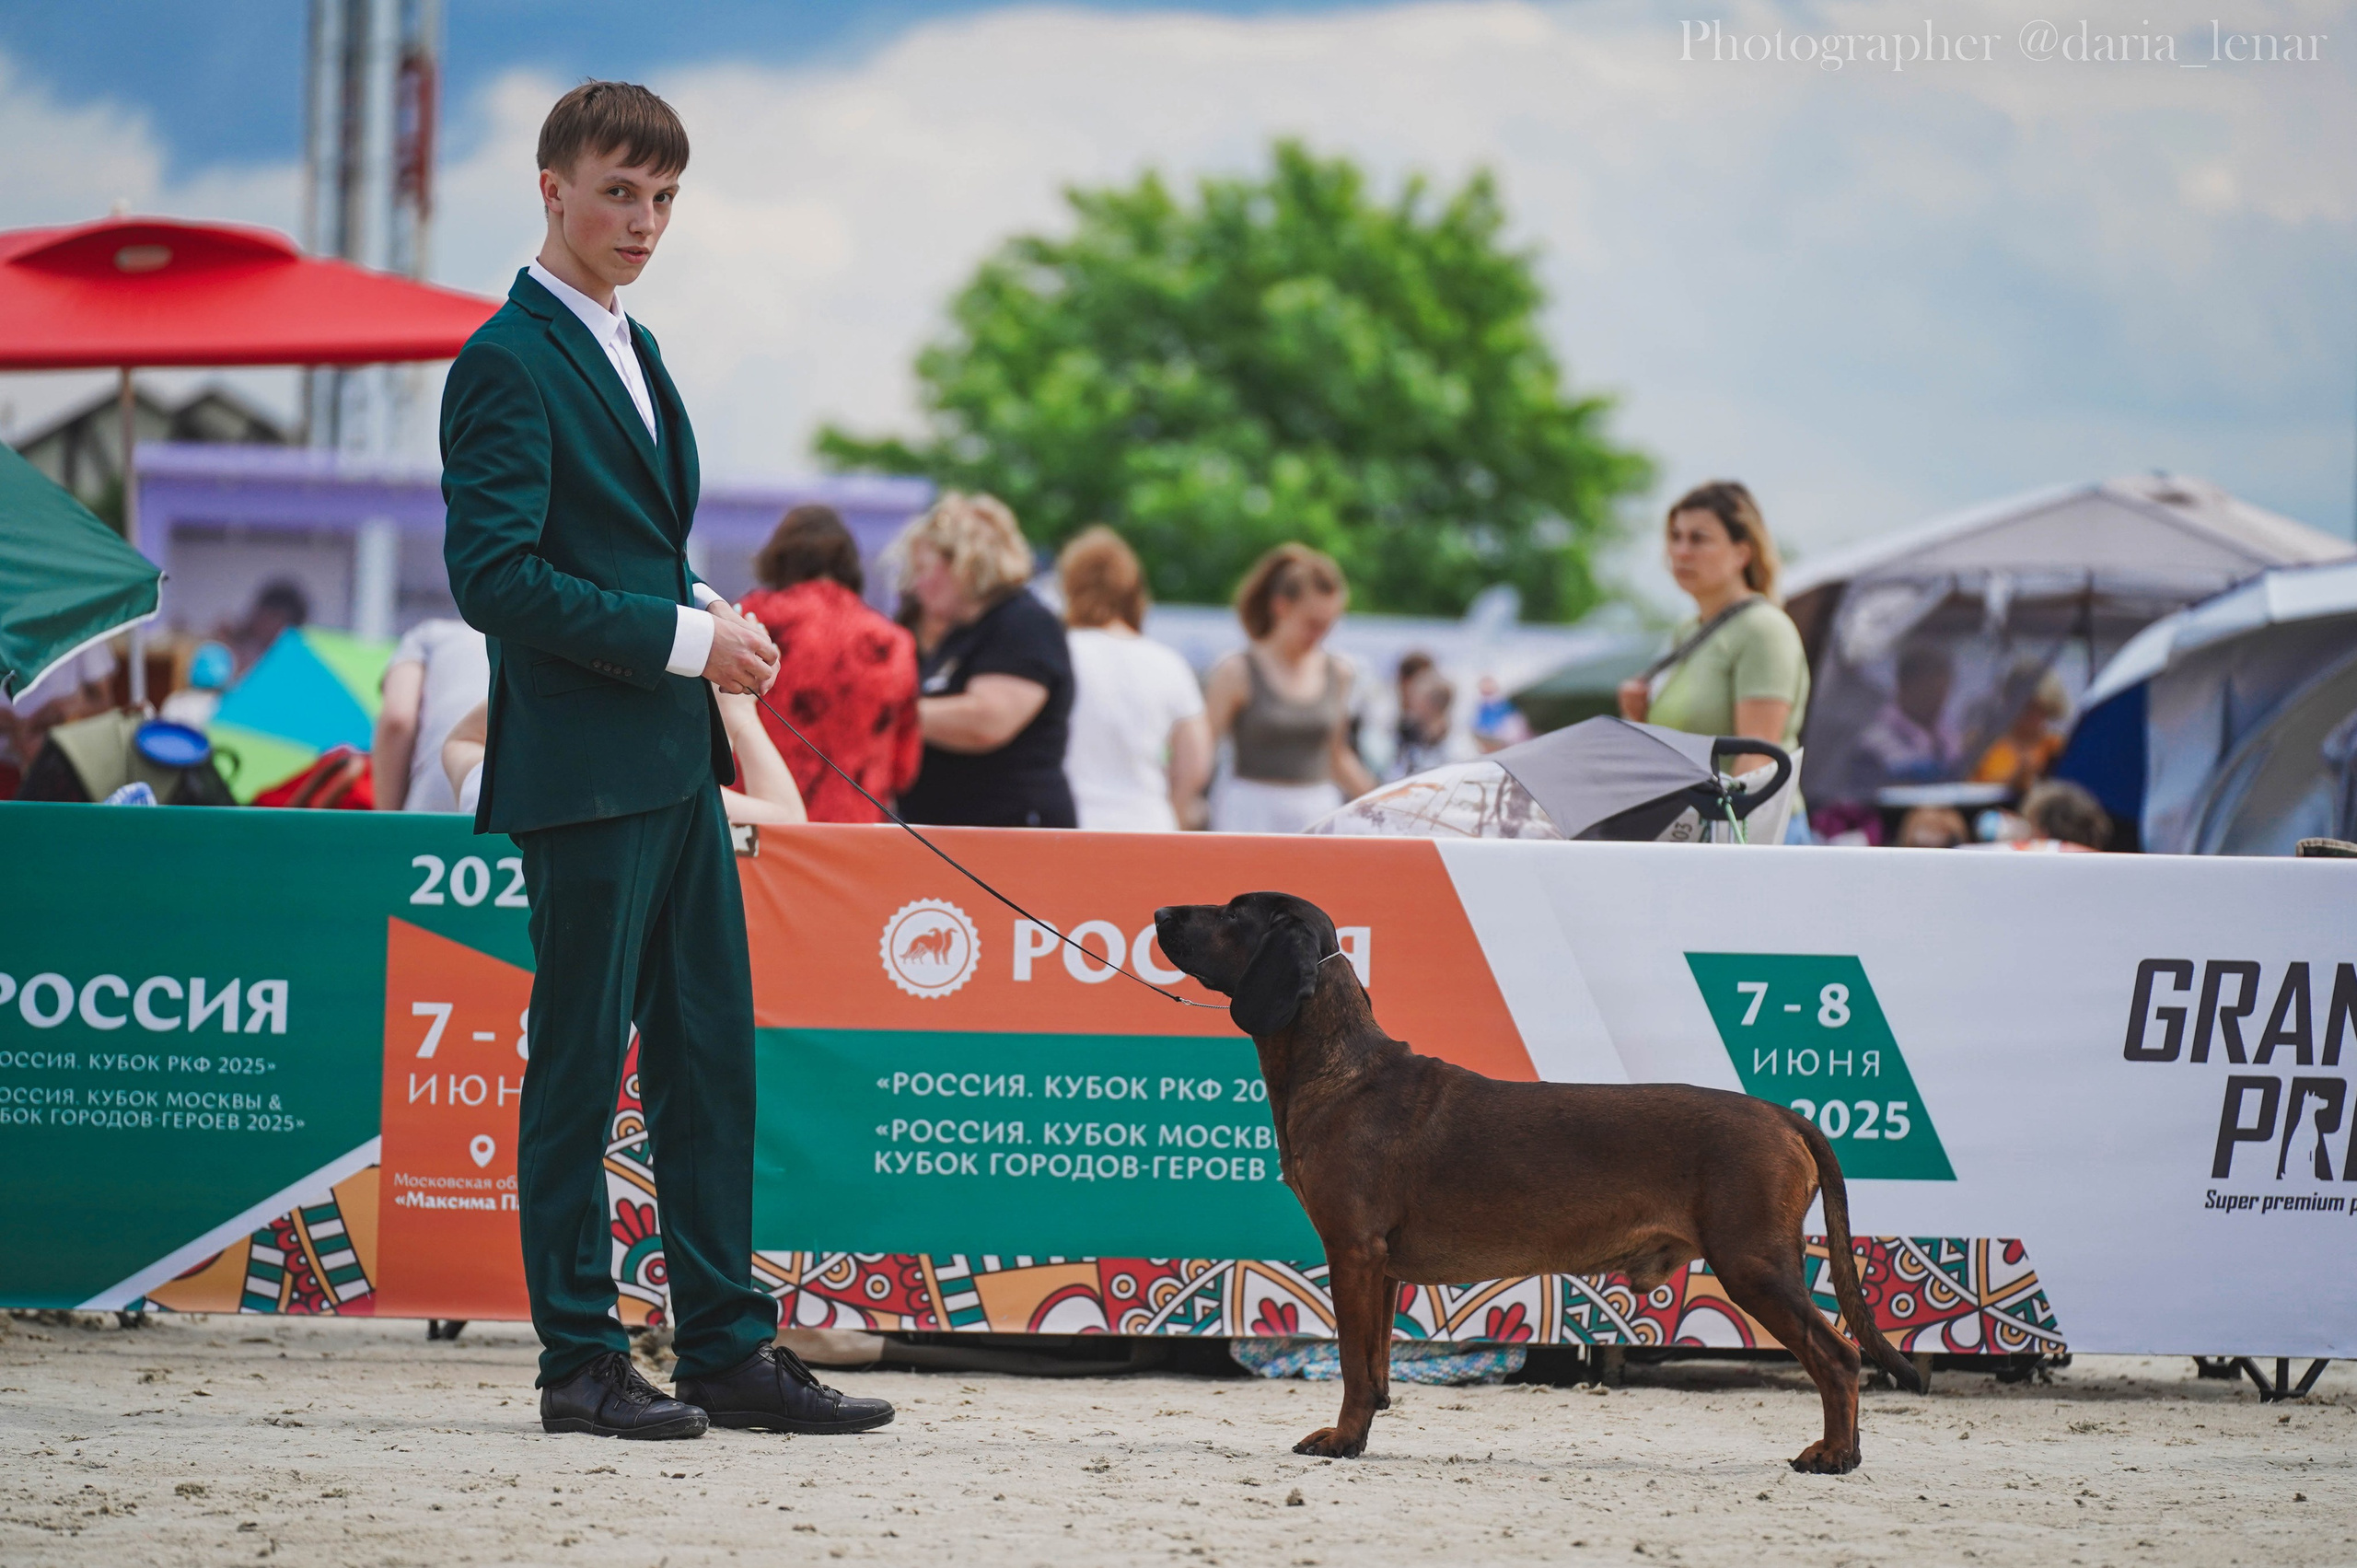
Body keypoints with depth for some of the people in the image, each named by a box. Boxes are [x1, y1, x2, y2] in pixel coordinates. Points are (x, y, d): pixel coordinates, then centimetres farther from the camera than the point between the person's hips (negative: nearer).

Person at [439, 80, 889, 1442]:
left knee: (711, 1060, 9)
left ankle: (731, 1350, 13)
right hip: (582, 769, -9)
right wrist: (683, 638, -16)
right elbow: (496, 577, -18)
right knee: (581, 1064, -2)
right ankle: (583, 1364, 4)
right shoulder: (512, 362, -11)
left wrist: (712, 619, 6)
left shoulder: (630, 350, 18)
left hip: (676, 762, 9)